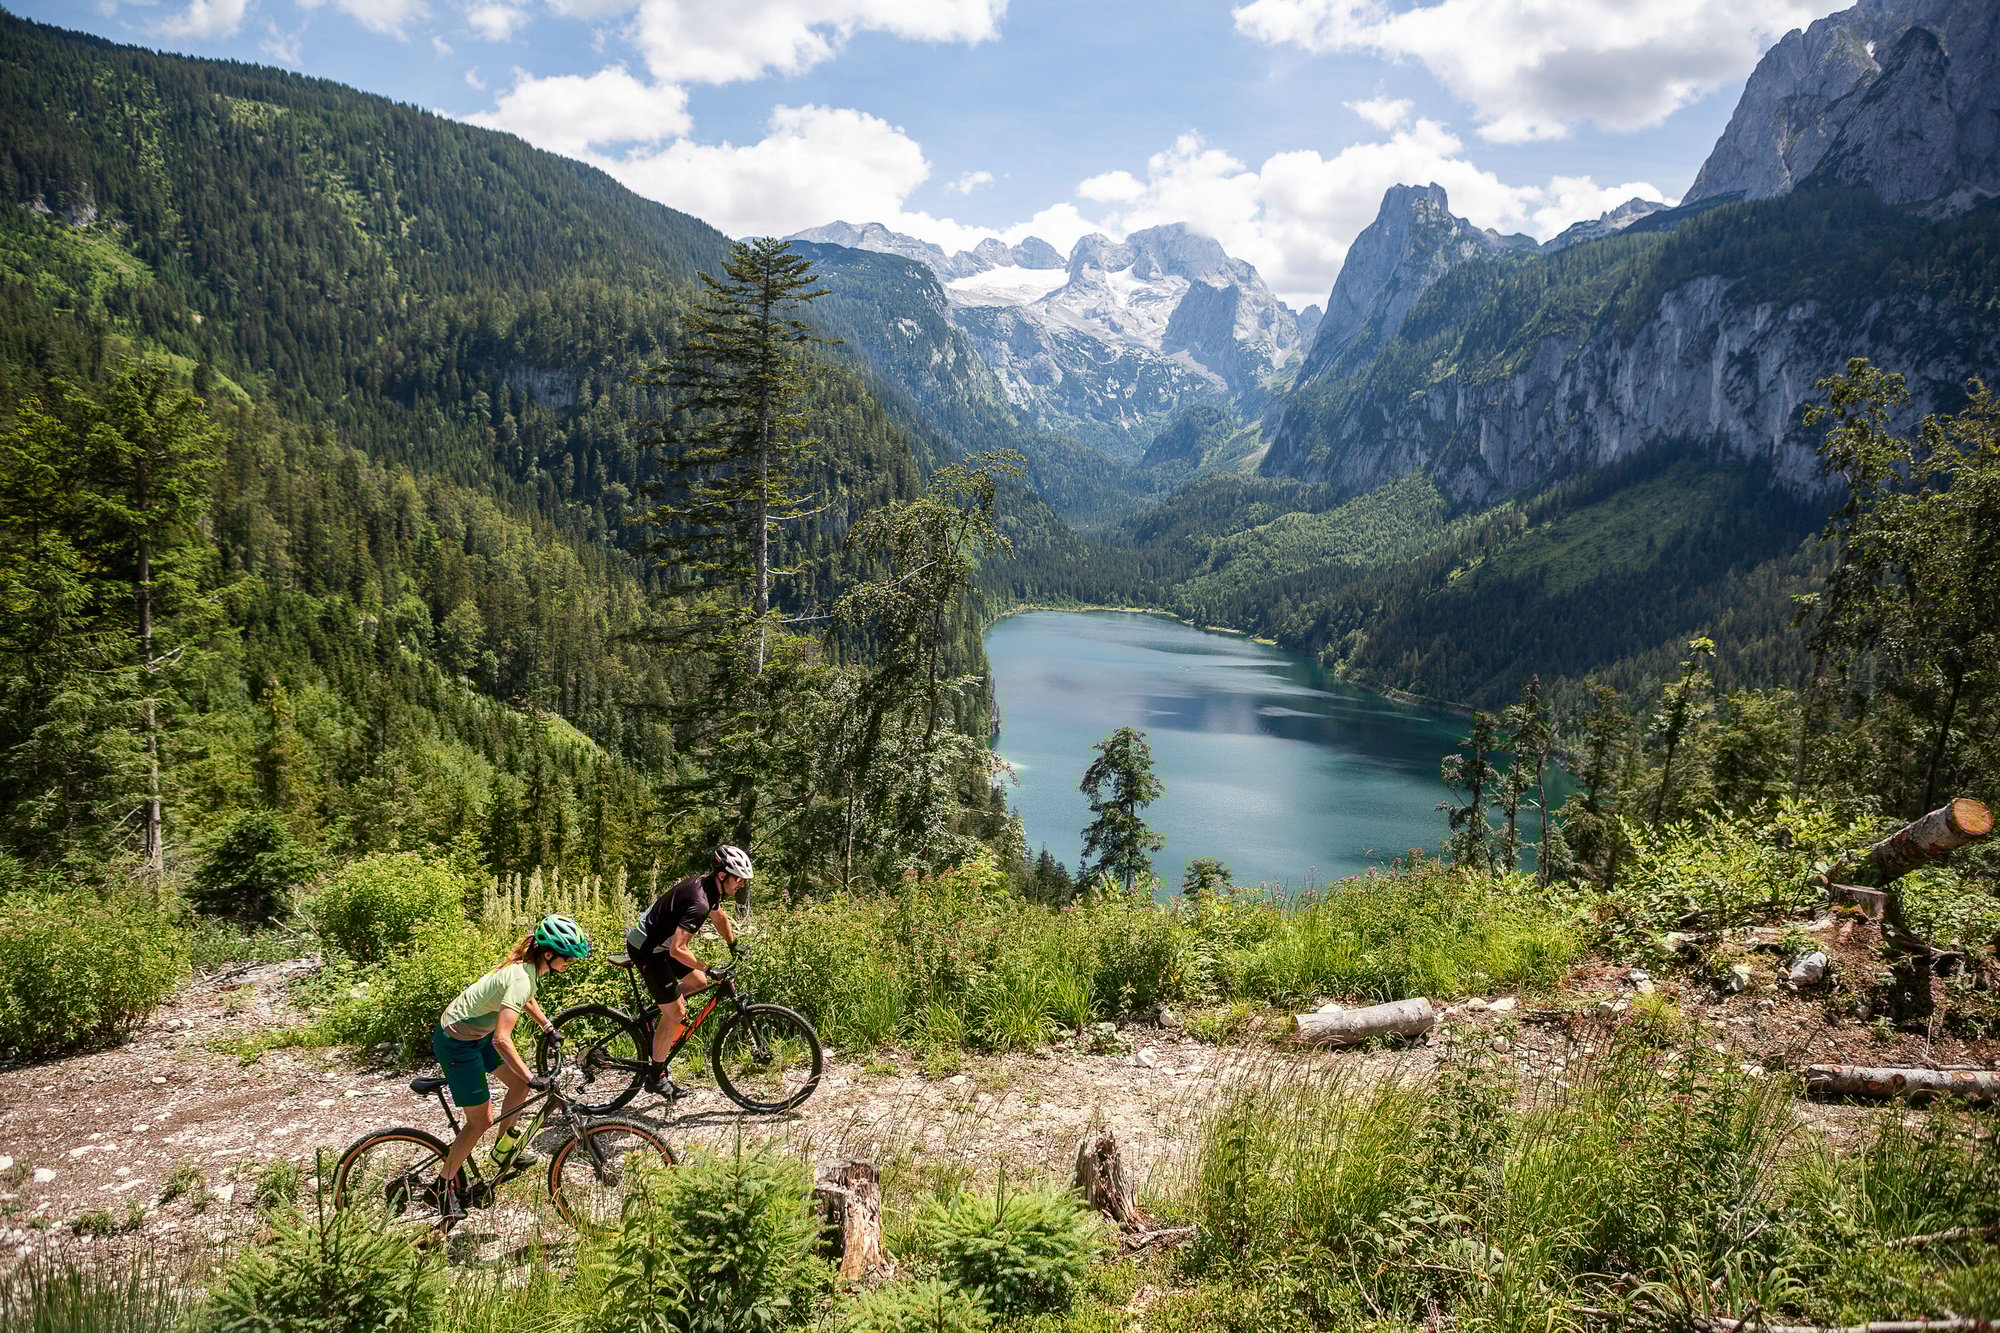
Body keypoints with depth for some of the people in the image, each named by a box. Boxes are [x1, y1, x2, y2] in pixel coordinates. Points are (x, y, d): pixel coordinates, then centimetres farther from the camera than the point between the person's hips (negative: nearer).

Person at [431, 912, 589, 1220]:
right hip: (457, 1043, -9)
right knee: (481, 1119, -3)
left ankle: (504, 1149, 30)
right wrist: (532, 1078, -33)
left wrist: (548, 1027, 24)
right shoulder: (521, 979, -31)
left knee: (518, 1083, 12)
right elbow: (502, 1040, -37)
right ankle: (444, 1187, 12)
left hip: (475, 1031, 9)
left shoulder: (527, 966, -3)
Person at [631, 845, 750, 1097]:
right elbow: (677, 950, -33)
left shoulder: (709, 886, -1)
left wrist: (734, 945, 21)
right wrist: (710, 969, -27)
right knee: (676, 1012, -4)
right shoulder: (699, 902, -30)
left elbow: (719, 917, 22)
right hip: (648, 950, -9)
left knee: (699, 981, 11)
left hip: (659, 941, 9)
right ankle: (656, 1077, 7)